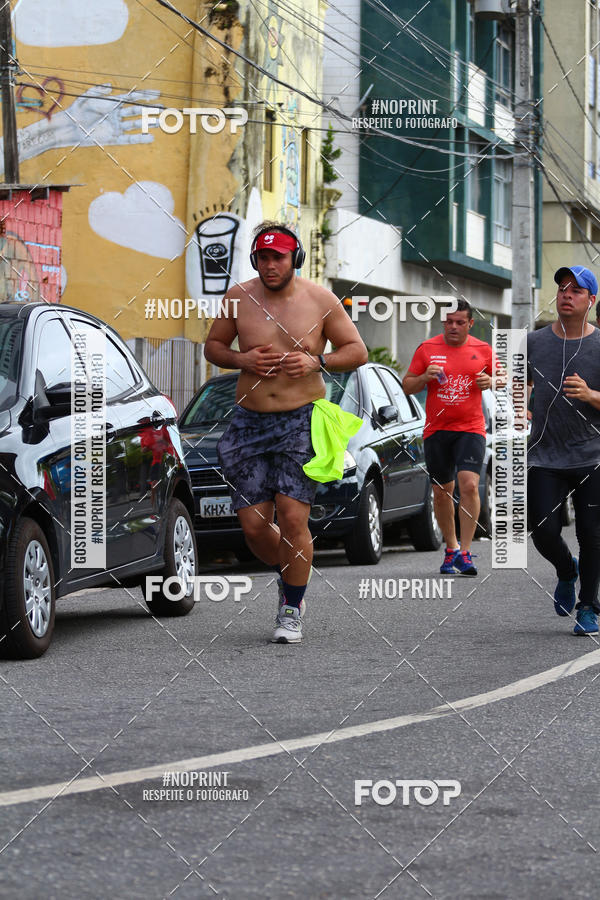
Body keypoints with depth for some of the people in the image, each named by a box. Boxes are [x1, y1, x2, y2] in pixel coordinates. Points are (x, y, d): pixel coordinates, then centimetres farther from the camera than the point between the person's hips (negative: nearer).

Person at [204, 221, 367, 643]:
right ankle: (290, 578, 31)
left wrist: (316, 361, -14)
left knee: (293, 519, -13)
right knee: (253, 526, 0)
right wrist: (240, 359, -7)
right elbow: (213, 345, 14)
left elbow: (357, 351, 4)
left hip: (302, 421, -3)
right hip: (250, 421, 3)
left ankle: (292, 611, 3)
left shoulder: (320, 300, -1)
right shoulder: (239, 298, 3)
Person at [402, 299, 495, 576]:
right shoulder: (427, 349, 4)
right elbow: (407, 386, 7)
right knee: (442, 491, 8)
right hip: (436, 429, 2)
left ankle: (464, 553, -15)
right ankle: (451, 548, 25)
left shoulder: (482, 350, 4)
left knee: (469, 484, -18)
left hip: (470, 429, -2)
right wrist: (425, 377, -13)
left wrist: (490, 382, -6)